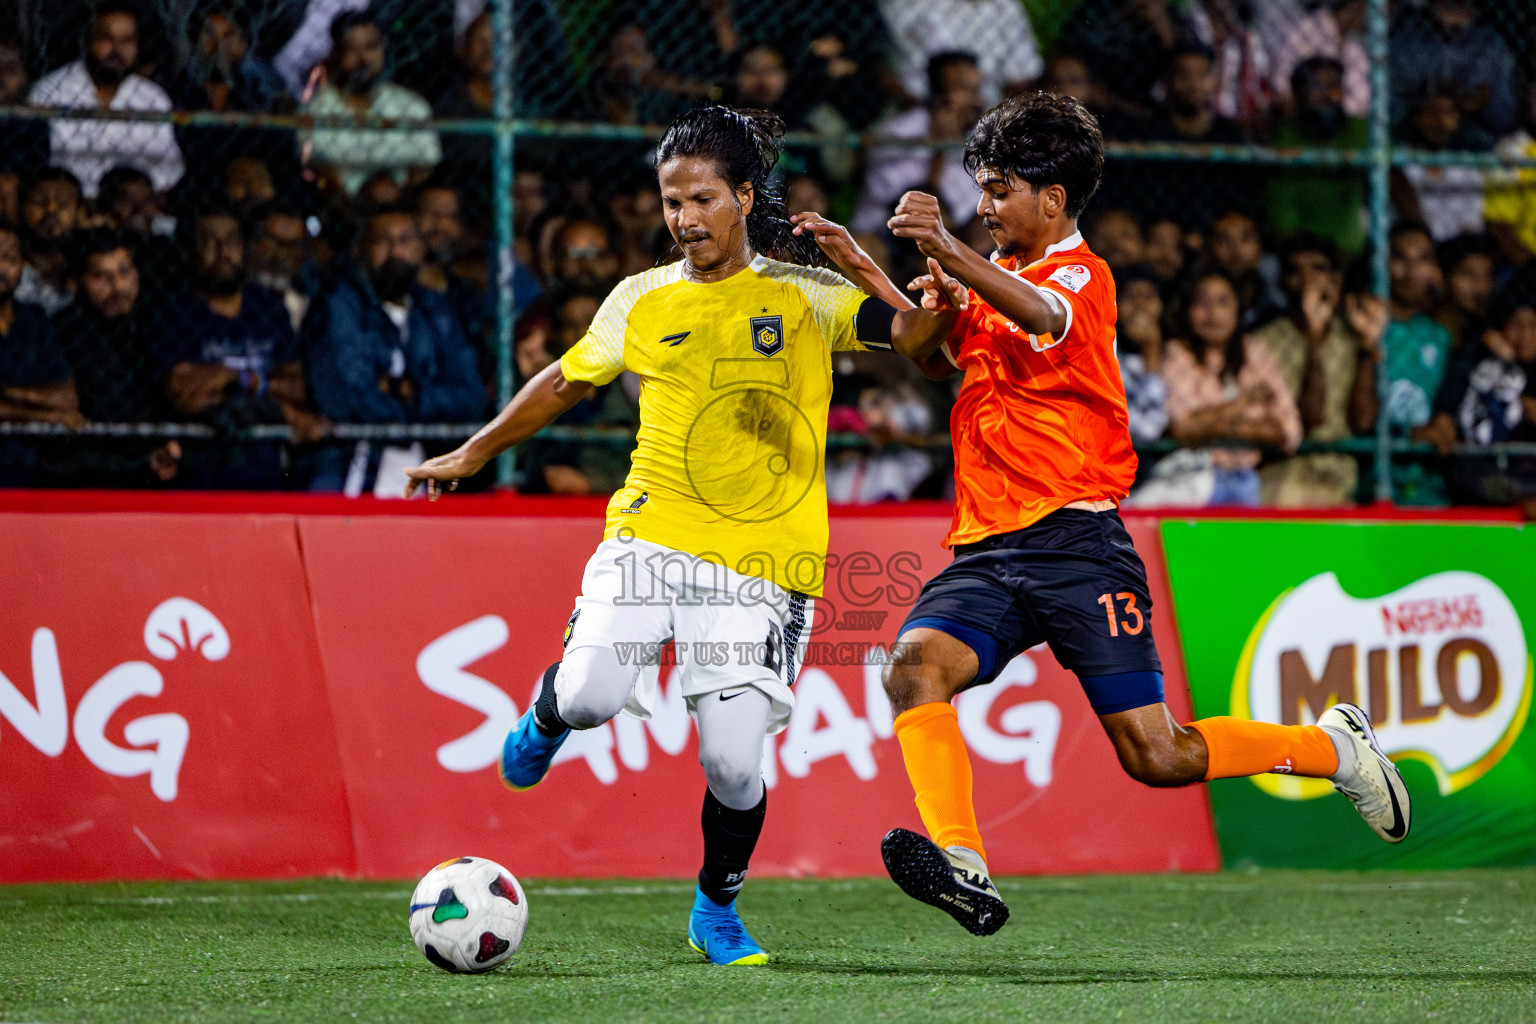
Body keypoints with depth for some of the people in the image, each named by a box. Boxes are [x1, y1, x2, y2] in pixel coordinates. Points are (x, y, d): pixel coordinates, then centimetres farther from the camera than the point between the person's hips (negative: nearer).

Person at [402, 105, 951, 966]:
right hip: (653, 532, 2)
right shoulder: (643, 300, 9)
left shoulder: (805, 295, 1)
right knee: (591, 694, -21)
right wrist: (472, 456, 27)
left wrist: (867, 272, -30)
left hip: (763, 559, -2)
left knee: (734, 763, -8)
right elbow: (565, 382, 23)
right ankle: (548, 719, 18)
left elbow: (920, 333, -12)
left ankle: (717, 909, 21)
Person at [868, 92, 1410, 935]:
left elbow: (1041, 315, -30)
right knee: (914, 667, -24)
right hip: (987, 547, 7)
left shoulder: (1080, 273, -6)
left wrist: (946, 251, -48)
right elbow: (937, 359, 32)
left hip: (1074, 542, -7)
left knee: (1155, 757, -7)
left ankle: (1335, 747, 18)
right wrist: (941, 308, 7)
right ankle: (963, 869, -35)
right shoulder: (999, 277, 19)